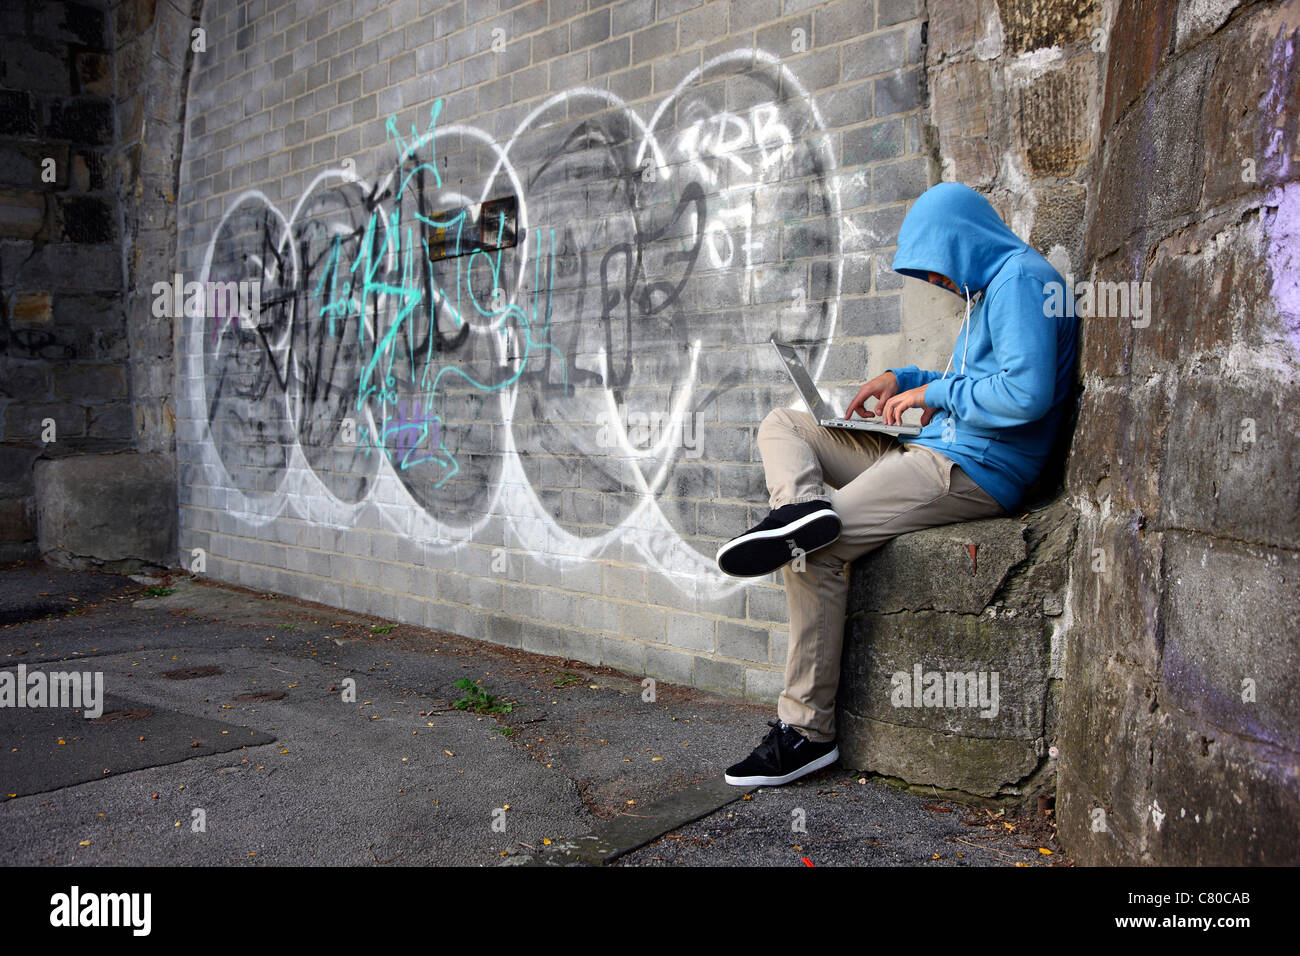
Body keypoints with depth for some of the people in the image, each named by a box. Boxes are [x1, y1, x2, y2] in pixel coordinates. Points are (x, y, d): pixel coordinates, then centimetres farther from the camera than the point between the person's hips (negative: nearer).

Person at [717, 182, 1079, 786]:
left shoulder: (1021, 278, -11)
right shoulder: (987, 286, 22)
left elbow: (1027, 394, -24)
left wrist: (936, 393, -11)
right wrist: (904, 380, 14)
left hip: (975, 472, -11)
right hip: (931, 452, 11)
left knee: (816, 552, -20)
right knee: (781, 426, 7)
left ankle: (806, 731, -12)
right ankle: (804, 506, -25)